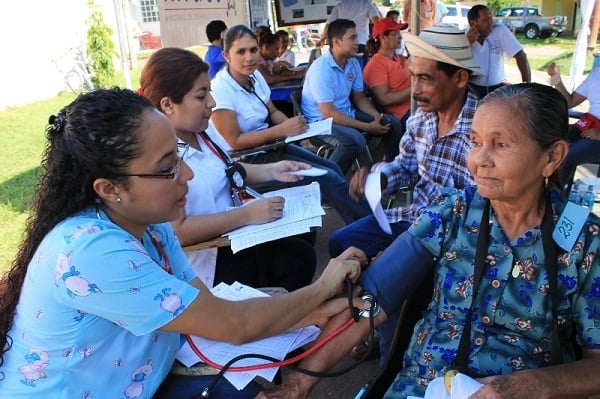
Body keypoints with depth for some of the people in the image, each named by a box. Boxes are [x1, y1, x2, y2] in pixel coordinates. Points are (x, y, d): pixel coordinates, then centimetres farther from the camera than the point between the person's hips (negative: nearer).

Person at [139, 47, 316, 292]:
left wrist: (271, 171, 6)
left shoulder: (199, 133, 2)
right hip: (204, 260, -8)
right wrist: (247, 214, -25)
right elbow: (177, 232, -29)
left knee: (301, 254, -4)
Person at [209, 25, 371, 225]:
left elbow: (273, 112, 12)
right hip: (246, 159, -8)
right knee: (327, 178, -12)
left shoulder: (256, 77, 0)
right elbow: (235, 142, -22)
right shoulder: (220, 89, -21)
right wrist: (282, 130, -24)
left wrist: (293, 125, -10)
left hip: (269, 145, 8)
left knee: (332, 167, 4)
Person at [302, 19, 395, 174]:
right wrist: (367, 127, -25)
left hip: (347, 113, 8)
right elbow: (328, 114, -25)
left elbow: (359, 97, 13)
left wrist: (377, 115, -8)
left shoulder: (353, 63, 2)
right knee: (356, 140, -35)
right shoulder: (320, 69, -22)